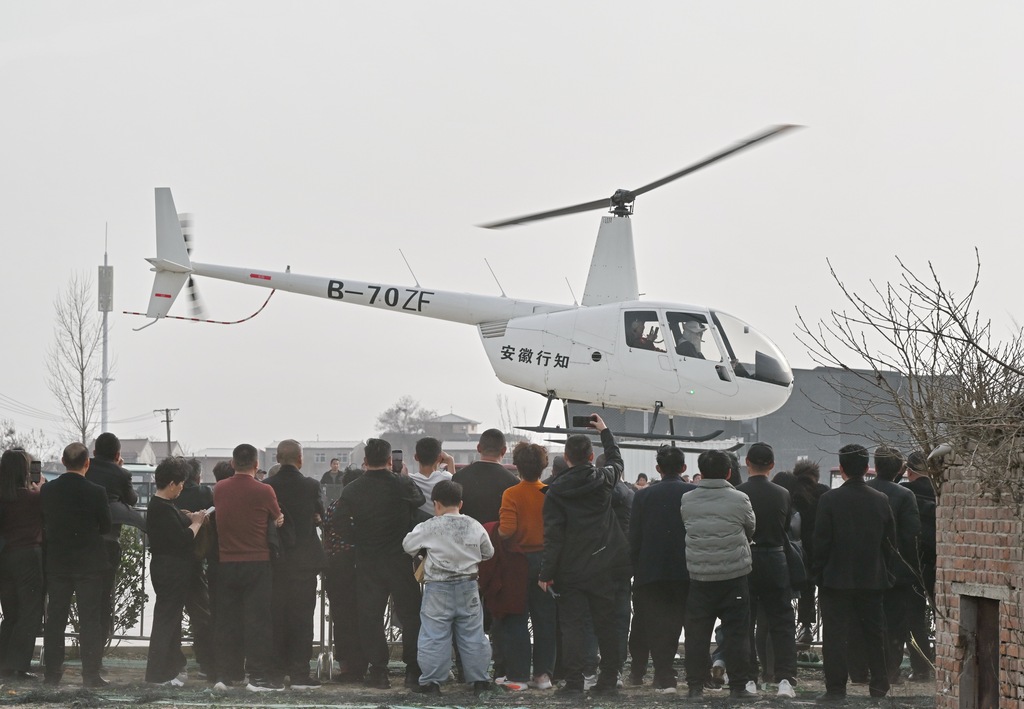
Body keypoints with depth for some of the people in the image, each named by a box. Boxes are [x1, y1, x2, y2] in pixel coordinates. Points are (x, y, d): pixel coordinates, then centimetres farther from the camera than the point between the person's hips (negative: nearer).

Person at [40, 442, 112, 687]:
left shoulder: (47, 490, -4)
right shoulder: (95, 492, -14)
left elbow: (45, 523, 5)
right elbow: (105, 527, -3)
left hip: (56, 563, 3)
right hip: (89, 563, -3)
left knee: (55, 618, 11)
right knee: (90, 620, 1)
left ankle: (52, 672, 13)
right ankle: (91, 674, -1)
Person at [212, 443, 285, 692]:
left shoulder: (219, 489, 1)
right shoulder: (264, 491, -10)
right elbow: (277, 520, 3)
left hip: (226, 563, 4)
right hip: (257, 563, -4)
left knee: (227, 620, 9)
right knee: (257, 620, -1)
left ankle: (224, 674, 11)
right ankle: (258, 676, -3)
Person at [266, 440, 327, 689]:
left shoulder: (267, 487, -6)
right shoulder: (311, 486, -9)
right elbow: (321, 516, 4)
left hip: (275, 560, 2)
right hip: (304, 559, -2)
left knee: (276, 615, 12)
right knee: (302, 616, 2)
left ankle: (276, 670, 16)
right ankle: (300, 673, -2)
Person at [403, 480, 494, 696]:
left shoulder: (430, 527, -10)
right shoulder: (474, 526, 0)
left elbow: (407, 545, 0)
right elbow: (488, 552, 12)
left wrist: (425, 550, 19)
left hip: (438, 590, -3)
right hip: (468, 588, 3)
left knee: (434, 635, 2)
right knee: (472, 634, 10)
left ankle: (431, 680, 2)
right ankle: (479, 680, 13)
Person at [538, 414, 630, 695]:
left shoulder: (556, 490, -8)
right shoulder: (604, 479, -1)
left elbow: (553, 535, -11)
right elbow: (616, 461, 25)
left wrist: (546, 573, -7)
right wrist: (605, 431, 37)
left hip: (571, 569, -3)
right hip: (604, 566, 3)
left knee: (572, 623, 0)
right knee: (606, 622, 10)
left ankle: (573, 679, -5)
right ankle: (609, 677, 13)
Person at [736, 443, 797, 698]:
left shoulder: (737, 494, -11)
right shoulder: (783, 495, -1)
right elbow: (787, 531, 8)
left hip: (745, 562, -2)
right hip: (776, 560, 2)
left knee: (744, 623, 8)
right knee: (782, 624, 5)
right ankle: (785, 679, -5)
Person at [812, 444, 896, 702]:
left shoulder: (830, 500, -11)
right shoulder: (881, 501, 0)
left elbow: (821, 541, -10)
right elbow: (890, 542, 5)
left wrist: (818, 572, 1)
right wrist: (886, 572, 15)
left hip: (837, 578, -4)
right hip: (872, 579, 4)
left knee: (836, 635, 0)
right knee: (874, 633, 14)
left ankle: (836, 688, -2)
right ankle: (879, 684, 20)